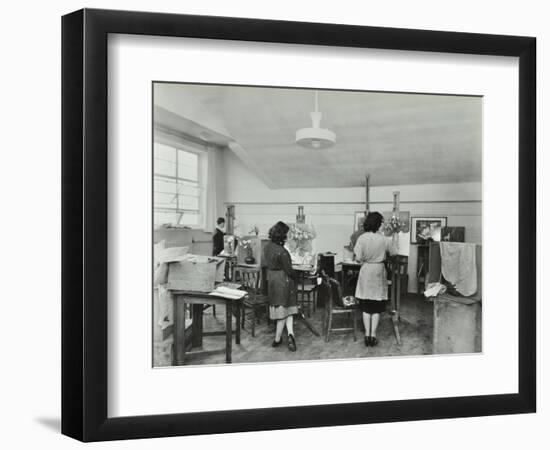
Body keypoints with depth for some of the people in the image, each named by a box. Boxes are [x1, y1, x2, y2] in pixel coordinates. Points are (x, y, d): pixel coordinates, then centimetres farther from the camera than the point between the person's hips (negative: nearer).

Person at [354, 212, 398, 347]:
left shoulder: (361, 238, -8)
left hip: (365, 271, 1)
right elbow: (393, 251, 7)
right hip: (378, 272, -1)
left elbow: (358, 257, -8)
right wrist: (394, 237, 21)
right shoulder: (384, 239, -9)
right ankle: (373, 336, 9)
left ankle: (367, 335, 13)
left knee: (366, 307, 10)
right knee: (376, 308, 7)